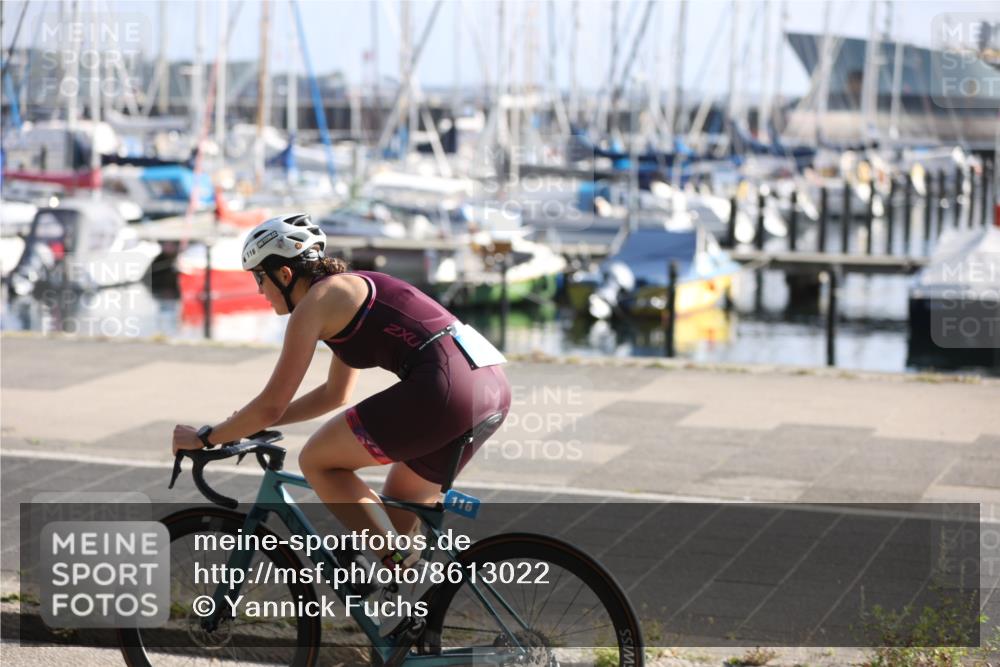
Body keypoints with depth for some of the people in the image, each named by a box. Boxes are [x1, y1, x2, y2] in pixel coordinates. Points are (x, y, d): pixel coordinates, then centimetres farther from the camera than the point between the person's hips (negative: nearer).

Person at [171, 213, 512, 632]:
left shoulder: (314, 303, 0)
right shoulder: (350, 289, 27)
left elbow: (272, 406, -2)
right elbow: (336, 393, 38)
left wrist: (206, 438, 11)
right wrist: (251, 423, 37)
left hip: (445, 389, -9)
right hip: (492, 384, 9)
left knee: (316, 461, 5)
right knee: (396, 514, 23)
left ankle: (402, 566, 0)